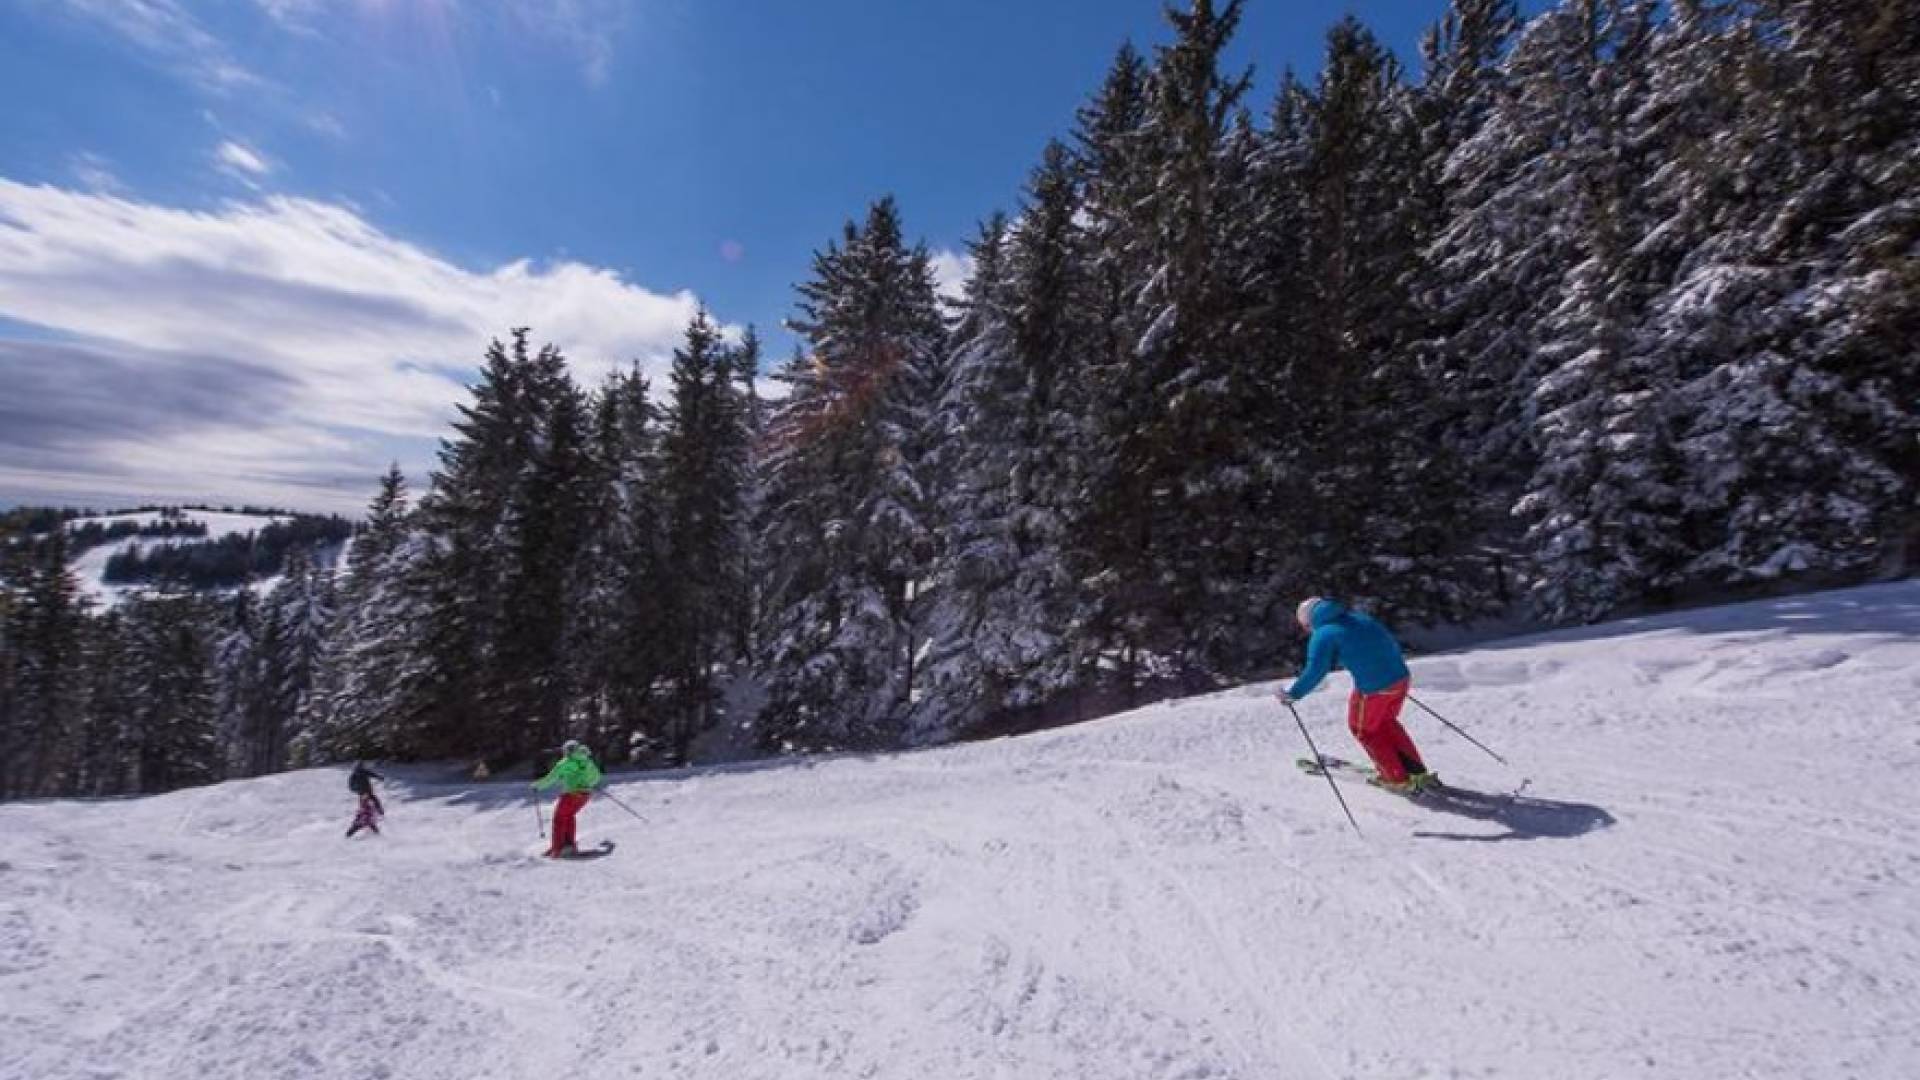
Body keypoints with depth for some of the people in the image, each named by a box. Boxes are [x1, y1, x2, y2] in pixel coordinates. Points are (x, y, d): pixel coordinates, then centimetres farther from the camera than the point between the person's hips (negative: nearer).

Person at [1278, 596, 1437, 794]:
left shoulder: (1322, 635, -5)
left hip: (1373, 687, -7)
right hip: (1401, 676, 7)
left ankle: (1398, 779, 25)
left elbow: (1315, 672, -9)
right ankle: (1417, 772, 34)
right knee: (1387, 723, 29)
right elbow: (1389, 642, 22)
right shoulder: (1356, 617, 15)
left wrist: (1292, 694, 3)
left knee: (1363, 729, 18)